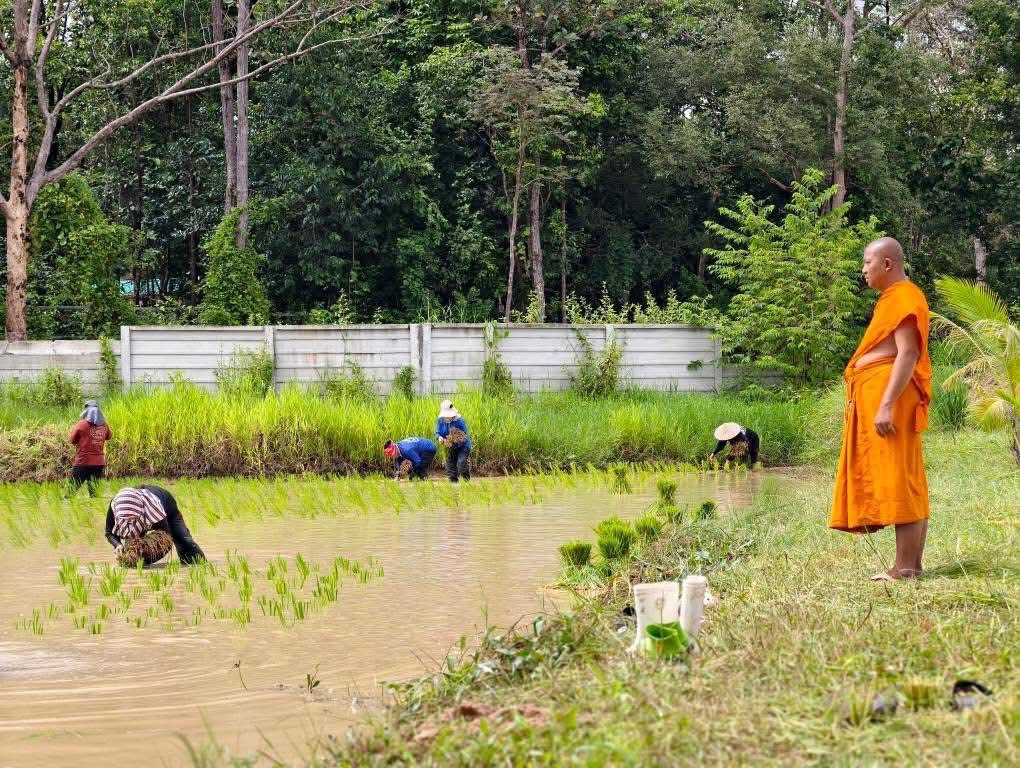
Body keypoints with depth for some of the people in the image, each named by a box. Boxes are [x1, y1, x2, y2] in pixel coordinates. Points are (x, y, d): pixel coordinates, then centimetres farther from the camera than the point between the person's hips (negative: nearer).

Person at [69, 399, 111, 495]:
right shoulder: (104, 425, 3)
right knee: (94, 491, 10)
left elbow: (72, 441, 0)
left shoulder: (81, 424, -10)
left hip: (83, 463, -4)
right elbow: (109, 436, 22)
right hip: (99, 463, 4)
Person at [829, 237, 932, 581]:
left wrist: (886, 405, -27)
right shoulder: (894, 298, 20)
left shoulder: (903, 298, -12)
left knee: (897, 480, -12)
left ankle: (905, 566, -14)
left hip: (890, 393, -11)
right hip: (876, 394, 11)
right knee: (907, 484, 8)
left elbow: (908, 354, -21)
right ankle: (912, 563, 9)